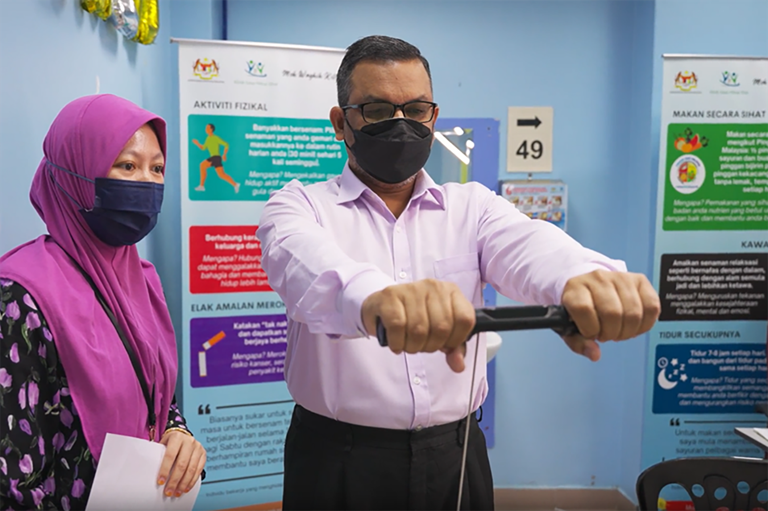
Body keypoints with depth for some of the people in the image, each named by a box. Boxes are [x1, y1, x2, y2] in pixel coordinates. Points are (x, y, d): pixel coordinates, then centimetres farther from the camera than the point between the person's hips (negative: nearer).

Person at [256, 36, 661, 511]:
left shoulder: (471, 205, 3)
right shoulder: (302, 205, -4)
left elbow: (529, 246, -17)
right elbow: (303, 258, -27)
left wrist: (587, 277, -41)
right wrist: (370, 296, -49)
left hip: (454, 459, 3)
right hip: (338, 460, -2)